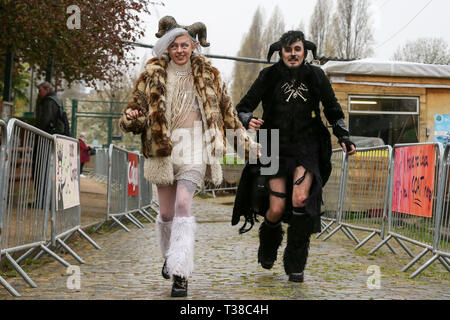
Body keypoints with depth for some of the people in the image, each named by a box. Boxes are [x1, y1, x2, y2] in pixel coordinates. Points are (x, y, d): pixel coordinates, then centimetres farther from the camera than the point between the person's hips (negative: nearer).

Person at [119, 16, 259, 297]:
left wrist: (246, 142, 16)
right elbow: (136, 109, 6)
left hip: (194, 148, -1)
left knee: (183, 206, -18)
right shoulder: (153, 76, 5)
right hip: (163, 147, 2)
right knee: (166, 213, 7)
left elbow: (227, 111, 15)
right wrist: (131, 118, -18)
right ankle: (169, 257, 35)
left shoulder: (208, 75, 7)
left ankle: (180, 274, -17)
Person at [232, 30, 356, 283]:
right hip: (276, 147, 0)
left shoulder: (316, 76, 1)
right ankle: (269, 243, 30)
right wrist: (248, 120, -22)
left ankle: (295, 263, -7)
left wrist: (344, 138, 3)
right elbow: (243, 107, 1)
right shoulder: (269, 76, -3)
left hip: (307, 147, 0)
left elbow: (333, 110, 14)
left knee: (301, 198, -21)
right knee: (276, 209, -7)